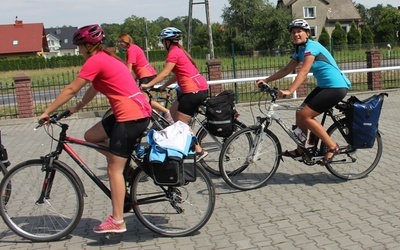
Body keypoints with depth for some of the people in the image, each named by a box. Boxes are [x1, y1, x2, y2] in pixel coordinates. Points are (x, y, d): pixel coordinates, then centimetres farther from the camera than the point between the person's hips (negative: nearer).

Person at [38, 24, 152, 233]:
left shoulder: (95, 61, -9)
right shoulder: (107, 58, 19)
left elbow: (71, 90, -8)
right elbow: (94, 88, 26)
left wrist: (46, 112, -2)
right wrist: (76, 108, 27)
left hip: (131, 115, -9)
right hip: (139, 111, 9)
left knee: (114, 169, -3)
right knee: (91, 136, 17)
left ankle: (117, 222, 2)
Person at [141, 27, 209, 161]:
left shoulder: (174, 53, -9)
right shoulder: (180, 50, 20)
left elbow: (164, 73, -14)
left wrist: (148, 85, -10)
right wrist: (164, 86, 18)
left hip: (194, 90, -10)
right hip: (200, 86, 10)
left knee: (181, 123, -3)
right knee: (173, 110, 19)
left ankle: (199, 151, 0)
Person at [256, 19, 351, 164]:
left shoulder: (311, 46, -17)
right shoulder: (299, 50, 11)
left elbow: (304, 72, -29)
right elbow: (287, 70, 13)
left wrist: (289, 91, -39)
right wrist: (266, 80, 6)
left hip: (336, 87, -9)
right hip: (324, 86, 9)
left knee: (305, 115, -13)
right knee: (300, 113, 6)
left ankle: (332, 147, -3)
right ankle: (301, 150, 19)